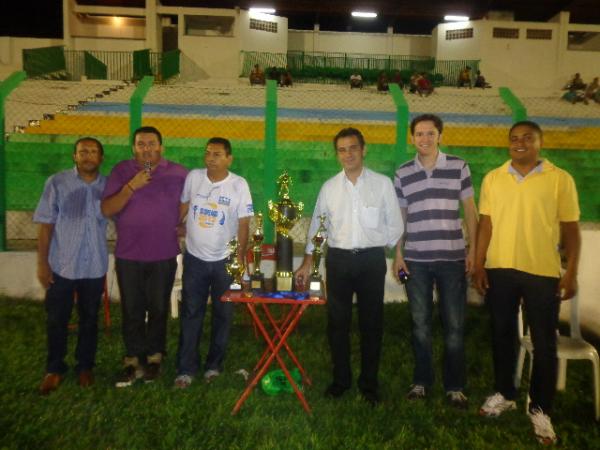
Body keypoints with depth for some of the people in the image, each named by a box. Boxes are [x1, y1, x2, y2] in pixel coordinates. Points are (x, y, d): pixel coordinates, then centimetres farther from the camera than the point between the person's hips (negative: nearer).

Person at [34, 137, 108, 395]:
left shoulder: (108, 186, 0)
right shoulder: (57, 183, -5)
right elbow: (46, 225, -5)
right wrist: (42, 262, -7)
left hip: (94, 267, 1)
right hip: (61, 265, -1)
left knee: (89, 319, 14)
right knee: (56, 320, 9)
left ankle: (85, 366, 32)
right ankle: (54, 368, 29)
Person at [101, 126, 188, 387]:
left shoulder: (178, 173, -1)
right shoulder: (121, 171, -1)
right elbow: (106, 210, -7)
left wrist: (181, 227, 3)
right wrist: (131, 186, -18)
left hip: (164, 255, 0)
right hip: (128, 255, 0)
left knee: (158, 309, 10)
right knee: (132, 311, 8)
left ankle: (154, 357, 25)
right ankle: (133, 360, 20)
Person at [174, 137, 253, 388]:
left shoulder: (239, 185, -10)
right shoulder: (193, 177, -4)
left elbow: (244, 223, -7)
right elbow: (183, 207, 8)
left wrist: (240, 257, -9)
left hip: (224, 260, -1)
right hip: (194, 257, 1)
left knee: (222, 314, 11)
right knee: (190, 313, 7)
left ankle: (214, 364, 28)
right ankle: (186, 368, 19)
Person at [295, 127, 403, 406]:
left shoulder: (382, 184, 0)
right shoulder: (329, 187, 6)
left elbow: (394, 225, 5)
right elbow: (316, 226, 10)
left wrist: (396, 257, 2)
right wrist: (307, 263, 9)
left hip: (371, 259, -1)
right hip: (338, 259, 2)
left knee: (371, 323, 8)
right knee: (337, 322, 8)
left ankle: (369, 383, 24)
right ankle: (340, 379, 26)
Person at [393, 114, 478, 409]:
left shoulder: (459, 167, 3)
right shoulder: (402, 174, 7)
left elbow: (470, 210, 5)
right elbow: (399, 216, 9)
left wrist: (473, 249, -1)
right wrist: (398, 254, 3)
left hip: (452, 258, -1)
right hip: (415, 260, 1)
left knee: (454, 325, 5)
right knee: (420, 323, 9)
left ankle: (455, 386, 18)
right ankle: (421, 381, 22)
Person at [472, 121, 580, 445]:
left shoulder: (560, 179, -1)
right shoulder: (492, 179, 5)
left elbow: (570, 230, -1)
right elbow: (485, 225, 5)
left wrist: (571, 273, -6)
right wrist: (479, 265, 0)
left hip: (543, 272, -2)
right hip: (499, 269, 2)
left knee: (544, 344, 6)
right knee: (502, 335, 14)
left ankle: (540, 409, 22)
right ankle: (504, 394, 32)